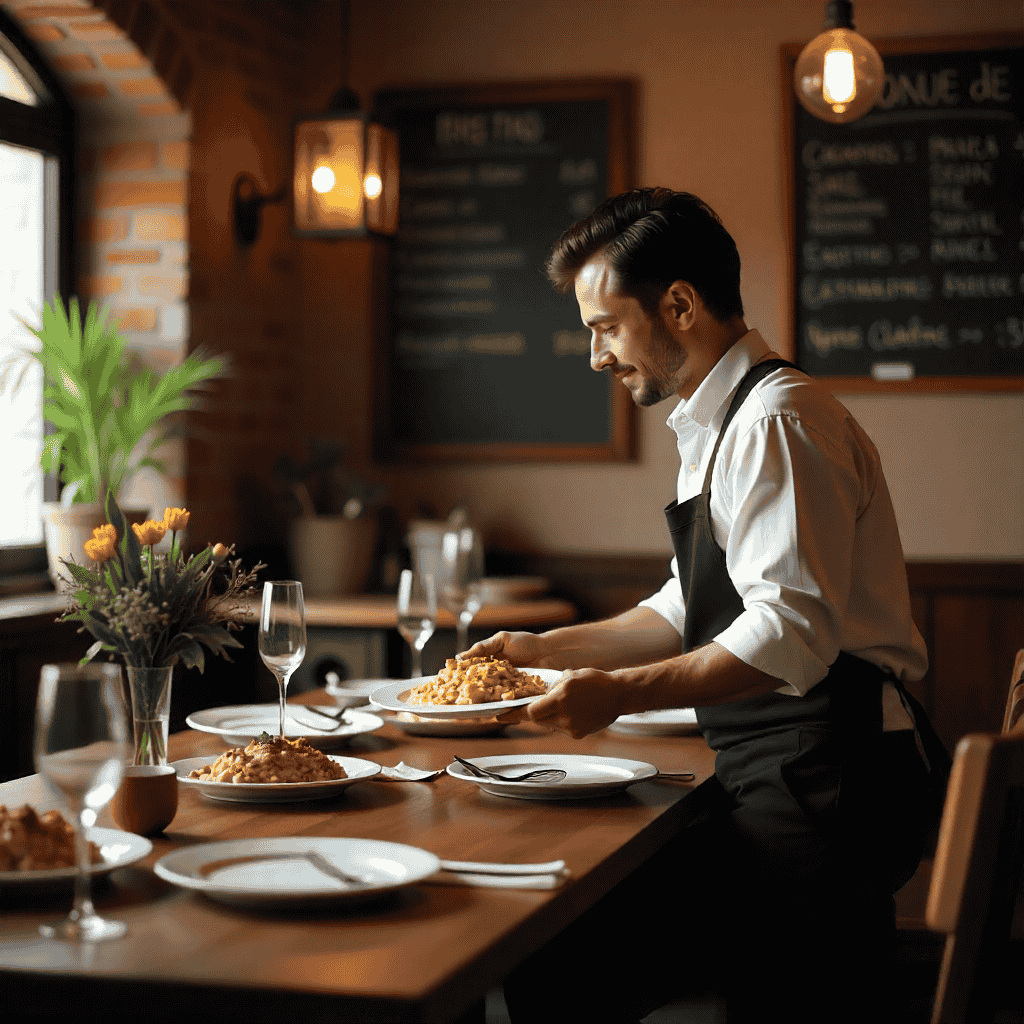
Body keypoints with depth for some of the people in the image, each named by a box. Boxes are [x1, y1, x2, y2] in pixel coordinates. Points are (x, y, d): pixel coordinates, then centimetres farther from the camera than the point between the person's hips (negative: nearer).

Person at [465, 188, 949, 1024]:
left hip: (824, 784, -10)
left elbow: (790, 633, -24)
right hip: (781, 769, 10)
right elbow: (690, 610, 25)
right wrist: (551, 649, 19)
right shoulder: (719, 423, 18)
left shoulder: (777, 422, -14)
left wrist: (621, 692, -25)